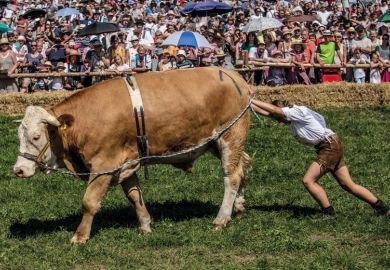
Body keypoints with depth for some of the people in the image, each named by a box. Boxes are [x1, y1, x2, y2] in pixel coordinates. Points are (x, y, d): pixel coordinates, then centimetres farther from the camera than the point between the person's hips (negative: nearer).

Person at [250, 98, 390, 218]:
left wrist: (252, 100, -18)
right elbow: (266, 112, 9)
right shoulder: (290, 118, 9)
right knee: (349, 185, 10)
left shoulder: (297, 111, -16)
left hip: (330, 146, -10)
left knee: (308, 180, -13)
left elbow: (274, 109, -23)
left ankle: (329, 212, -7)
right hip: (329, 148, 10)